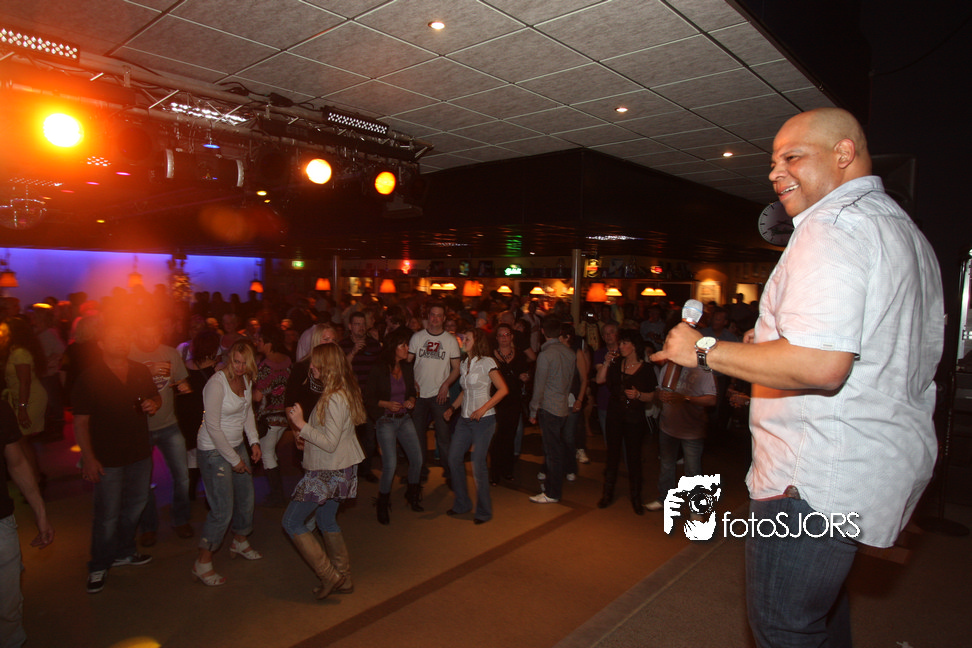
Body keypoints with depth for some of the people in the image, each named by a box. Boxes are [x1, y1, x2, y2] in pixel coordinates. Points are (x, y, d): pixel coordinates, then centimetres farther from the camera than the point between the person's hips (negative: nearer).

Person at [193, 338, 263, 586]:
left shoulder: (246, 379, 1)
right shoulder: (217, 384, -22)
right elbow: (212, 427, -20)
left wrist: (254, 441, 5)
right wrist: (233, 459, -14)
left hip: (237, 445, 8)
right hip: (214, 451, -7)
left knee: (246, 498, 16)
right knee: (222, 510, -6)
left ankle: (240, 542, 39)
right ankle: (203, 564, 9)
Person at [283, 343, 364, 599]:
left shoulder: (334, 399, -25)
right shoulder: (344, 391, 6)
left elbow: (330, 443, -25)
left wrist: (301, 424, -20)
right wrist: (307, 435, 6)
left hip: (328, 472, -10)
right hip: (339, 469, 10)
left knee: (292, 522, 3)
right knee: (326, 521, 21)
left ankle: (329, 576, 7)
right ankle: (343, 579, 31)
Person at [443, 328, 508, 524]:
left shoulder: (486, 362, -9)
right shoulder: (464, 364, 12)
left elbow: (503, 389, -12)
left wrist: (483, 409, -19)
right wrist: (453, 408, 7)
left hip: (483, 420, -7)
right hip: (465, 420, 7)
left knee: (478, 464, -5)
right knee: (454, 458, 5)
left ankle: (484, 511, 12)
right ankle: (462, 504, 23)